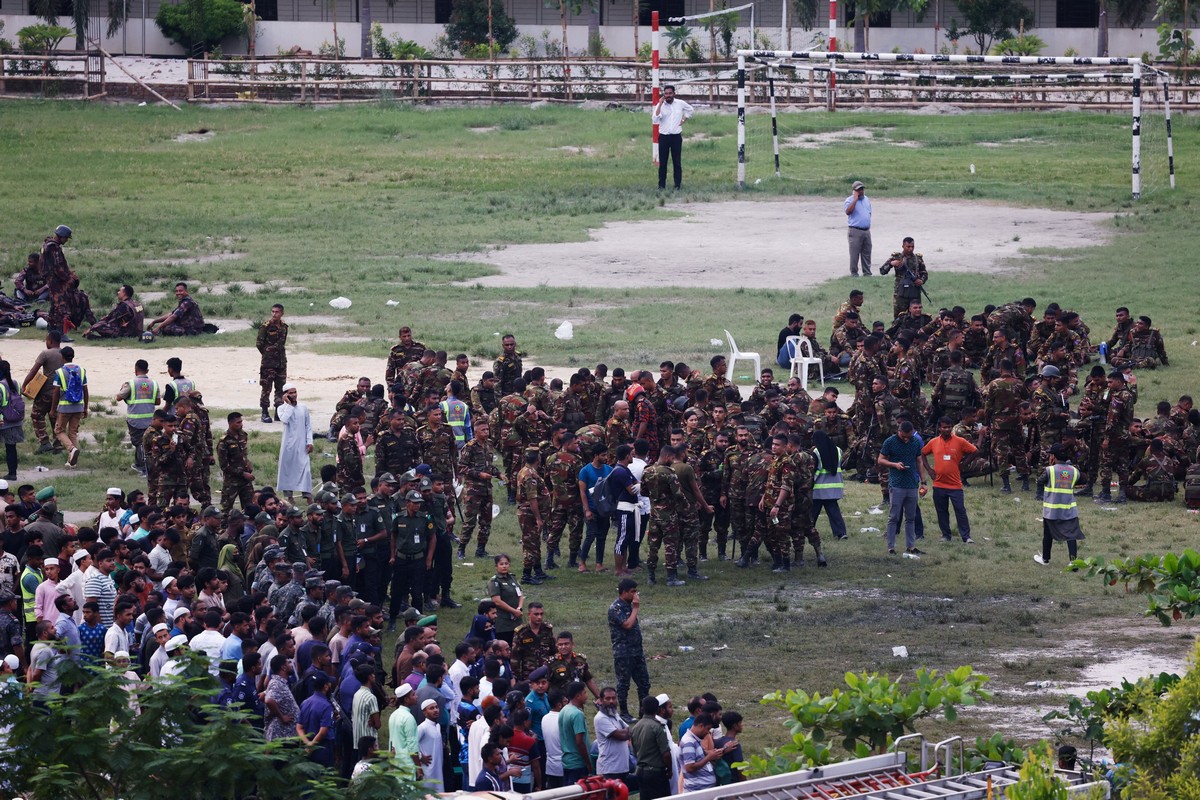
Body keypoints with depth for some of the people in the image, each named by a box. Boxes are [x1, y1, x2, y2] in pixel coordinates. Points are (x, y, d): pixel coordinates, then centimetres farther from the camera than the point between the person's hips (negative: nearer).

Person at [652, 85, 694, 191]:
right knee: (662, 162, 1)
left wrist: (684, 120, 8)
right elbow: (655, 120, -18)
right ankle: (661, 185, 7)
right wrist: (660, 104, -19)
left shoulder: (680, 103, 1)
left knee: (677, 162, 2)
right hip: (663, 136, 0)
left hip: (676, 136, 0)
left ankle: (677, 185, 7)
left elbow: (690, 110, 21)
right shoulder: (660, 105, -4)